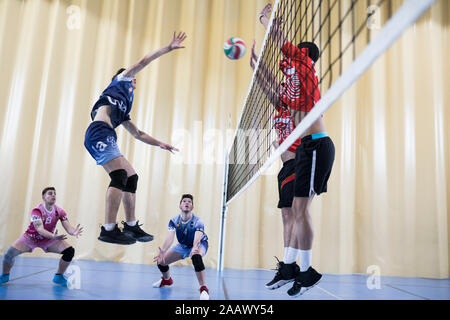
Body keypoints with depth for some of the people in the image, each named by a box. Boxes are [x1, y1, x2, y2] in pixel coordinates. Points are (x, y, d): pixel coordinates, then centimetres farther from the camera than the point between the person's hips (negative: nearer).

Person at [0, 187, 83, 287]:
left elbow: (68, 227, -19)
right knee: (9, 253, -21)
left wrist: (74, 232, -44)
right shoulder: (37, 211, -25)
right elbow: (39, 229, -37)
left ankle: (58, 277, 6)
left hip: (48, 239, 3)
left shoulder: (59, 212, -14)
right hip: (31, 237, -2)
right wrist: (53, 236, -56)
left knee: (70, 251, -16)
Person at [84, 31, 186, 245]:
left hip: (105, 139, 9)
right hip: (99, 133, -9)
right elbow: (142, 62, 11)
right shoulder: (119, 81, 16)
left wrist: (159, 143, 30)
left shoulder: (123, 110, 34)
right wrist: (168, 48, 14)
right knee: (119, 176, -22)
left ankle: (131, 226, 11)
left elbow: (138, 133, 36)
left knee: (131, 177, 7)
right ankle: (109, 229, -26)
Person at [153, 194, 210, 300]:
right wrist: (163, 251, -51)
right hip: (183, 245, 5)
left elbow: (197, 239, -44)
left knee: (196, 256, -40)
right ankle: (166, 280, 33)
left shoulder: (197, 222, -30)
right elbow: (170, 237, -31)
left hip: (199, 245, -5)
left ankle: (203, 289, -32)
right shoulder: (174, 221, -18)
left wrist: (195, 248, -68)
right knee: (160, 261, -3)